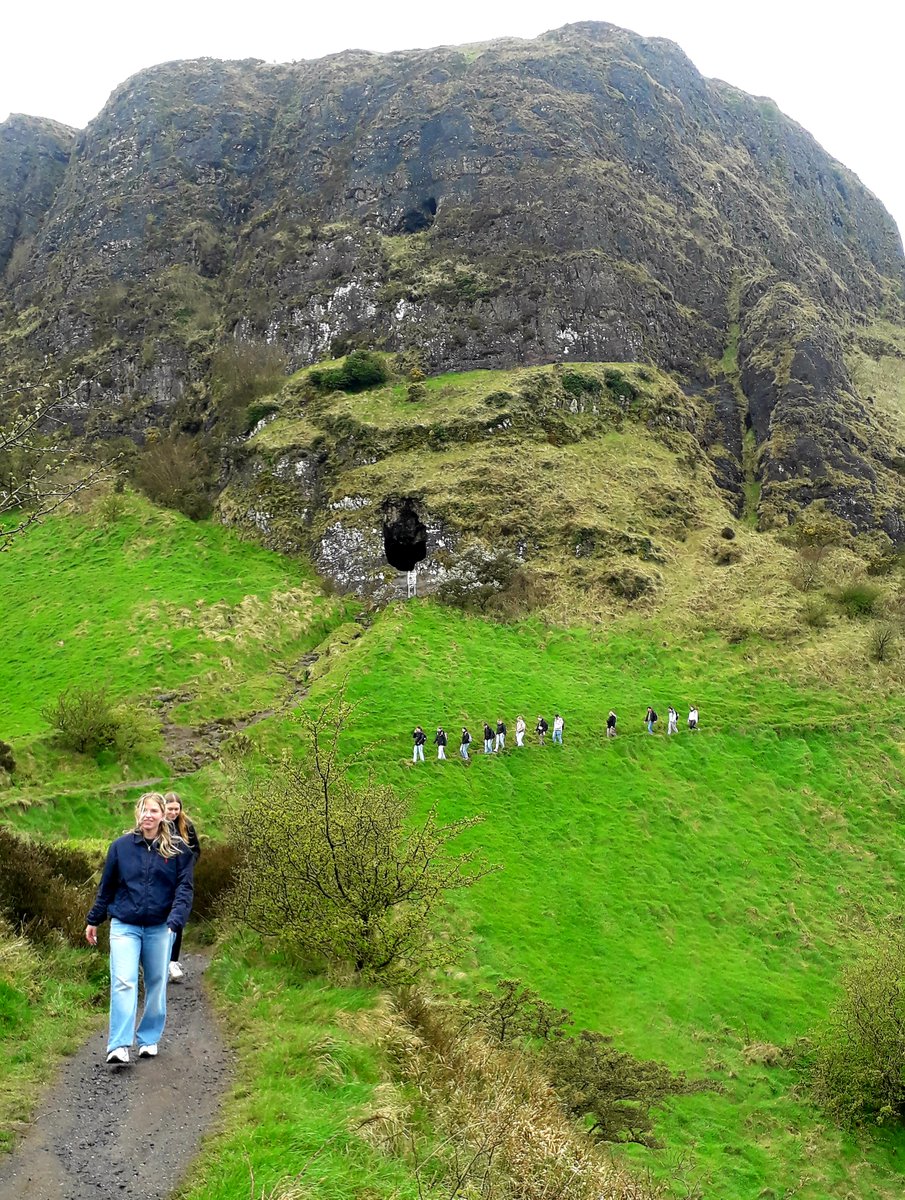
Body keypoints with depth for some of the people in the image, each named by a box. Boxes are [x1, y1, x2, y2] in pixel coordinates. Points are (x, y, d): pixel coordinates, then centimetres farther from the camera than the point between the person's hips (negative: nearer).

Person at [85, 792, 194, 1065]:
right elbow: (106, 886, 9)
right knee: (123, 982, -12)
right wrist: (94, 920, 15)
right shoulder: (121, 846, 0)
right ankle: (119, 1046, -12)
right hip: (124, 926, 0)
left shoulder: (178, 849, -3)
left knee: (156, 984, 10)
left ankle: (149, 1039, 25)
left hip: (159, 928, 0)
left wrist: (175, 921, -18)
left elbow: (184, 888, -5)